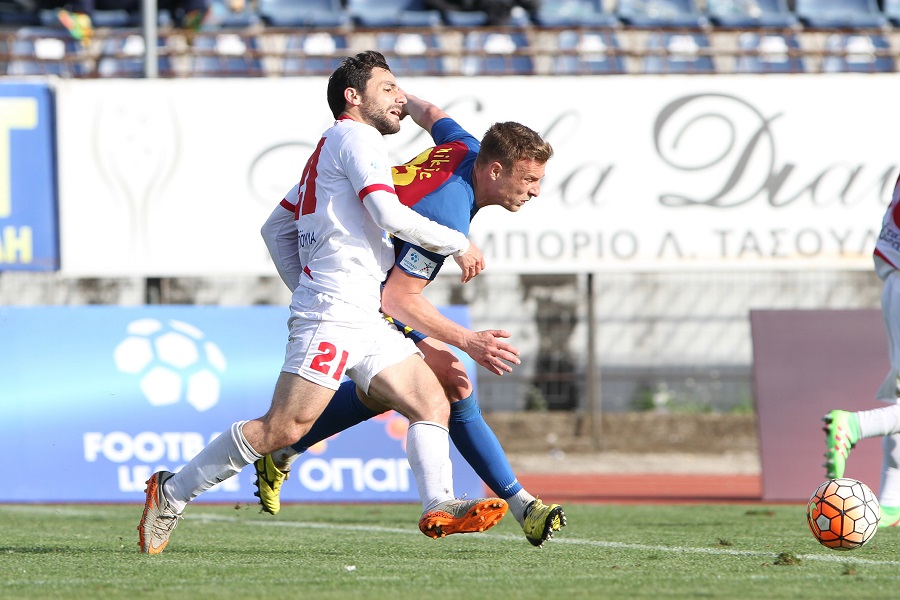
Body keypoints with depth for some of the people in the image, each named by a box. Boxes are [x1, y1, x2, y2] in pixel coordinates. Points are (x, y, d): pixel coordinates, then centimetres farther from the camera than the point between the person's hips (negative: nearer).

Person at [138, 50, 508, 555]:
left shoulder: (331, 148, 25)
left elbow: (276, 228, 28)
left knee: (433, 404, -3)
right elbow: (389, 215, -16)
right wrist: (458, 243, -6)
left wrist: (305, 287, 27)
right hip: (334, 313, -10)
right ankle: (173, 492, -6)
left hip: (367, 322, 10)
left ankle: (439, 507, -17)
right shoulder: (357, 138, -3)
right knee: (283, 428, -13)